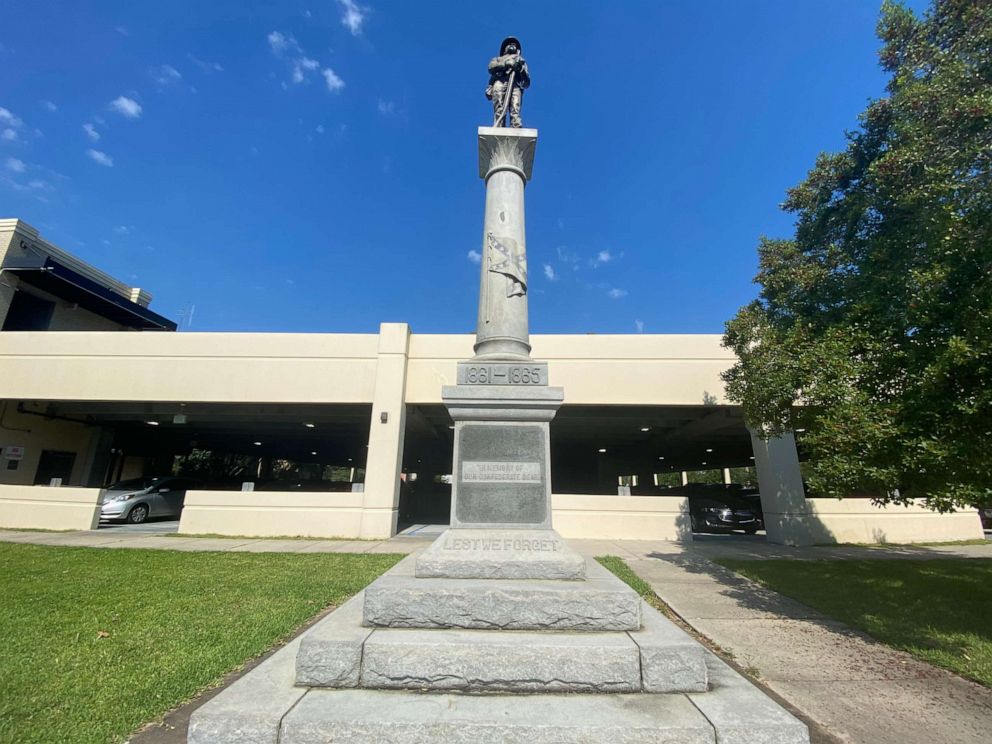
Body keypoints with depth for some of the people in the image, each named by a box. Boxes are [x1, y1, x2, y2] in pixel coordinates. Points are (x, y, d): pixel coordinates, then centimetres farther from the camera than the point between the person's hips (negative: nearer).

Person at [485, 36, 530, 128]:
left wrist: (522, 69, 4)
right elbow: (491, 67, 10)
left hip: (515, 86, 0)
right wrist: (505, 63, -2)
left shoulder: (521, 61, 36)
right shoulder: (498, 59, 35)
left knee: (515, 109, -25)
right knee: (499, 111, -21)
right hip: (500, 83, 0)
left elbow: (527, 84, 21)